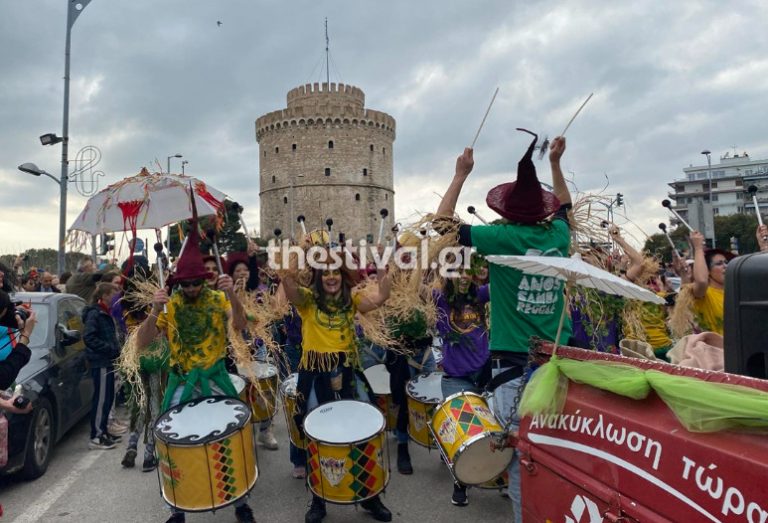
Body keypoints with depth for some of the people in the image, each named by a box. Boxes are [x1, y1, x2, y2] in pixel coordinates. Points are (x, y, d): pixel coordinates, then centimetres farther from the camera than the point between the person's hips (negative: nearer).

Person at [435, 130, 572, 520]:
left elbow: (443, 223, -1)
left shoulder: (502, 238, -10)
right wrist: (554, 163, 32)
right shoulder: (558, 235, 3)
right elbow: (564, 205, 27)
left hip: (515, 364, -5)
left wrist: (461, 175, 5)